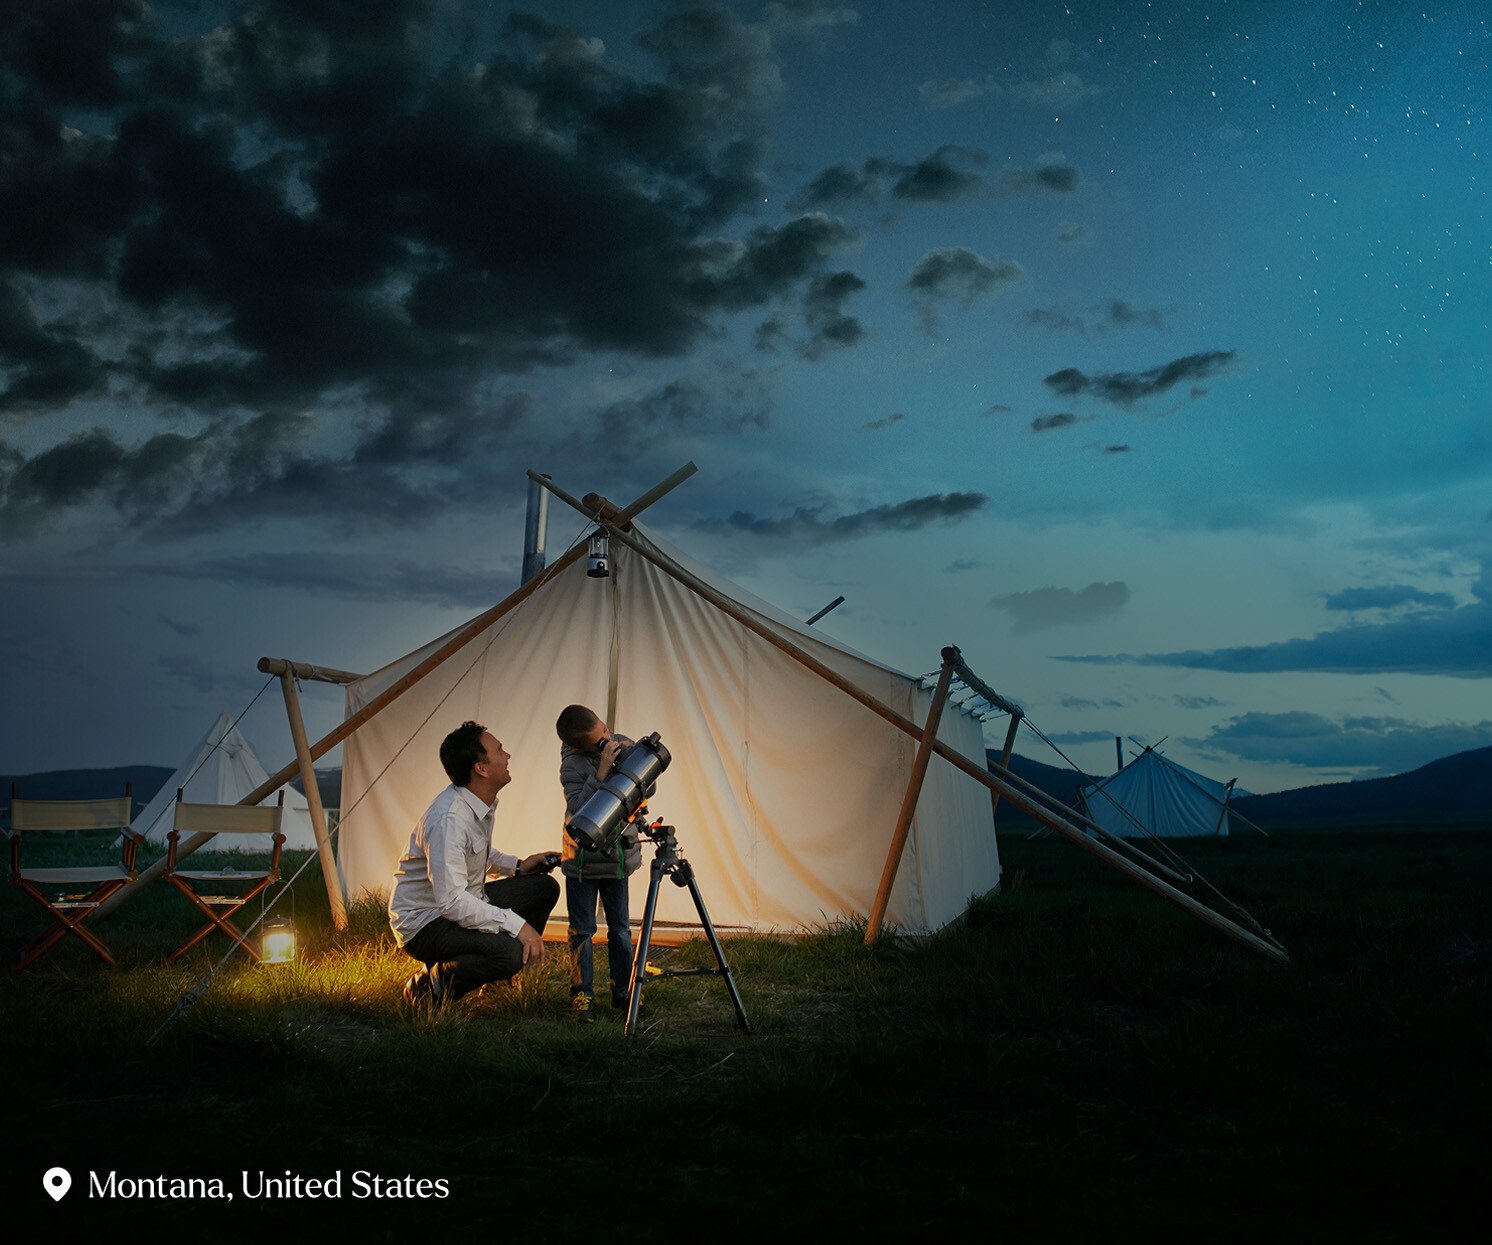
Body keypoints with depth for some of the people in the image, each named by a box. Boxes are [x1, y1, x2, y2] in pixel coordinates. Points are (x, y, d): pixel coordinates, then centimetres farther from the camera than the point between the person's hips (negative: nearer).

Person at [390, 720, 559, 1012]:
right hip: (424, 922, -10)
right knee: (509, 953, -32)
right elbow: (451, 901, -34)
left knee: (545, 887, 8)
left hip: (465, 905, 10)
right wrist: (516, 924, -32)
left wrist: (516, 865, 6)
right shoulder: (449, 819, -29)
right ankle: (428, 985, -8)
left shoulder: (482, 802, 1)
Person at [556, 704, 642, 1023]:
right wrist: (601, 773, -35)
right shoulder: (573, 764, -18)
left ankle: (622, 992, 21)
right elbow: (580, 811, -29)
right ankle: (581, 995, 13)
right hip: (582, 861, -4)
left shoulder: (624, 746, -3)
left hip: (617, 857, 4)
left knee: (620, 928, 9)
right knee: (582, 930, 2)